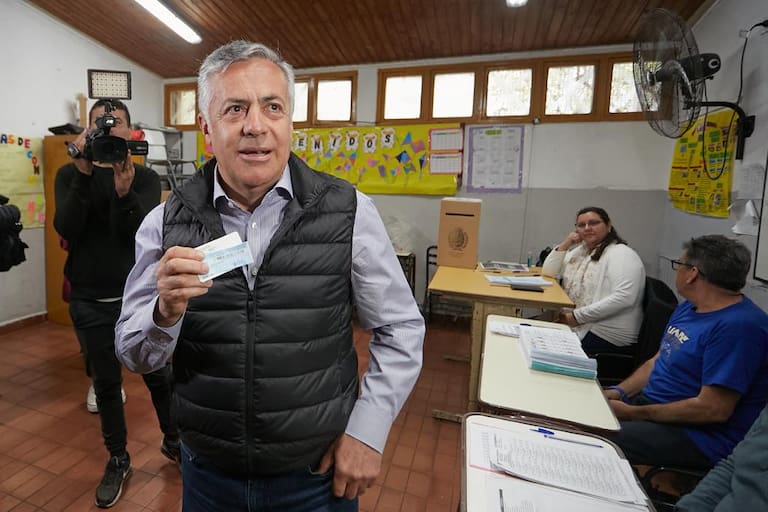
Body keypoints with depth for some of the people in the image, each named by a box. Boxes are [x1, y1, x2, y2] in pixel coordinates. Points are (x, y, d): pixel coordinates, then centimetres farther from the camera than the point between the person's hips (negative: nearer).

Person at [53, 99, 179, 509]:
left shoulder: (146, 178, -2)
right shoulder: (69, 174, 2)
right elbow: (66, 229, -13)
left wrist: (125, 192, -31)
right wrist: (84, 175, -21)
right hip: (90, 303, 1)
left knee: (160, 376, 10)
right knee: (106, 384, 13)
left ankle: (173, 440, 35)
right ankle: (118, 460, 34)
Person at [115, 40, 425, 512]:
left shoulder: (349, 212, -14)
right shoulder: (166, 223, -8)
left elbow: (402, 329, -7)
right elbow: (134, 355, -2)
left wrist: (369, 428, -13)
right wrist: (166, 312, -23)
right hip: (207, 473, 3)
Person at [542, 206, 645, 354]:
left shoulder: (621, 254, -10)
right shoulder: (579, 251, 15)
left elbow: (624, 298, -24)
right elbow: (548, 272, 14)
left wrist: (577, 316, -24)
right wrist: (565, 244, 1)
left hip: (604, 335, -7)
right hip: (575, 324, 7)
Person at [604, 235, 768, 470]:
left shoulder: (738, 327, -21)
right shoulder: (688, 307, 10)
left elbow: (713, 410, -24)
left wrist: (633, 413, -19)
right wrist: (618, 392, -1)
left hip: (701, 436, -9)